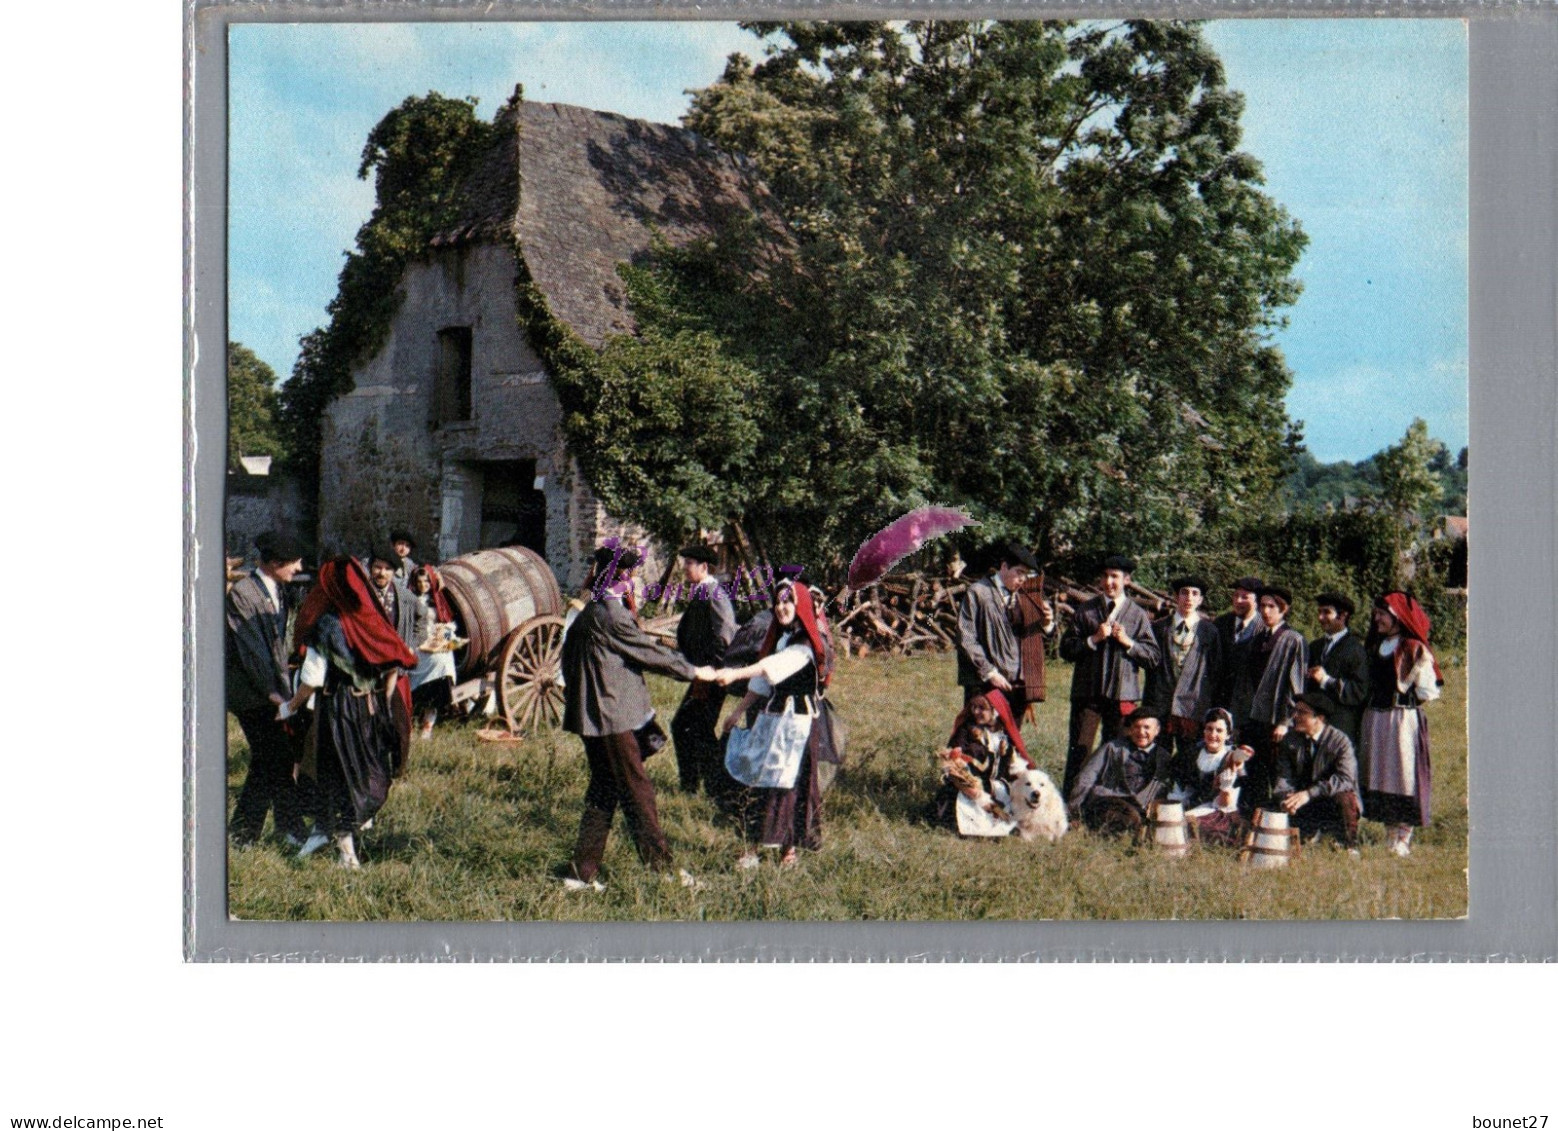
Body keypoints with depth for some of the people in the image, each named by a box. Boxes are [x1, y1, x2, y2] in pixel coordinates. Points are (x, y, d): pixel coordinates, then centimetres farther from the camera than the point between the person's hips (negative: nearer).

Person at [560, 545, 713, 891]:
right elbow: (650, 652, -12)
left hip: (594, 716, 10)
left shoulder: (589, 613, 13)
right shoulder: (610, 615, -17)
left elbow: (568, 660, 19)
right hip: (612, 718, -10)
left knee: (604, 792, 12)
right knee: (637, 790, -3)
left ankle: (582, 873, 13)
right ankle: (662, 868, 2)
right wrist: (693, 672, 0)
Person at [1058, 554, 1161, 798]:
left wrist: (1128, 642, -10)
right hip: (1087, 691, 0)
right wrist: (1093, 639, -10)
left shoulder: (1138, 615, 7)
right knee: (1079, 748, -1)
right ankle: (1069, 798, 3)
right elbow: (1066, 649, 2)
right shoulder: (1086, 611, 7)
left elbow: (1153, 657, 3)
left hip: (1122, 694, 0)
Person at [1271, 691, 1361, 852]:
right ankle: (1311, 832, 17)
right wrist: (1285, 797, -28)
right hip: (1305, 808, 5)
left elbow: (1346, 779, -27)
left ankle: (1350, 846, -9)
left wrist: (1309, 793, -38)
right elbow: (1284, 777, -4)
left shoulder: (1340, 741, -14)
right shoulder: (1289, 740, 1)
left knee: (1344, 795, -35)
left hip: (1334, 807, -5)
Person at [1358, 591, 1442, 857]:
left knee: (1403, 775, -4)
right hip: (1374, 720, 7)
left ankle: (1403, 840, 2)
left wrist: (1402, 696, -2)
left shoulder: (1414, 650, -7)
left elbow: (1427, 690, -10)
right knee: (1378, 776, 9)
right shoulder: (1373, 646, 14)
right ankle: (1390, 838, 17)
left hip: (1404, 720, -7)